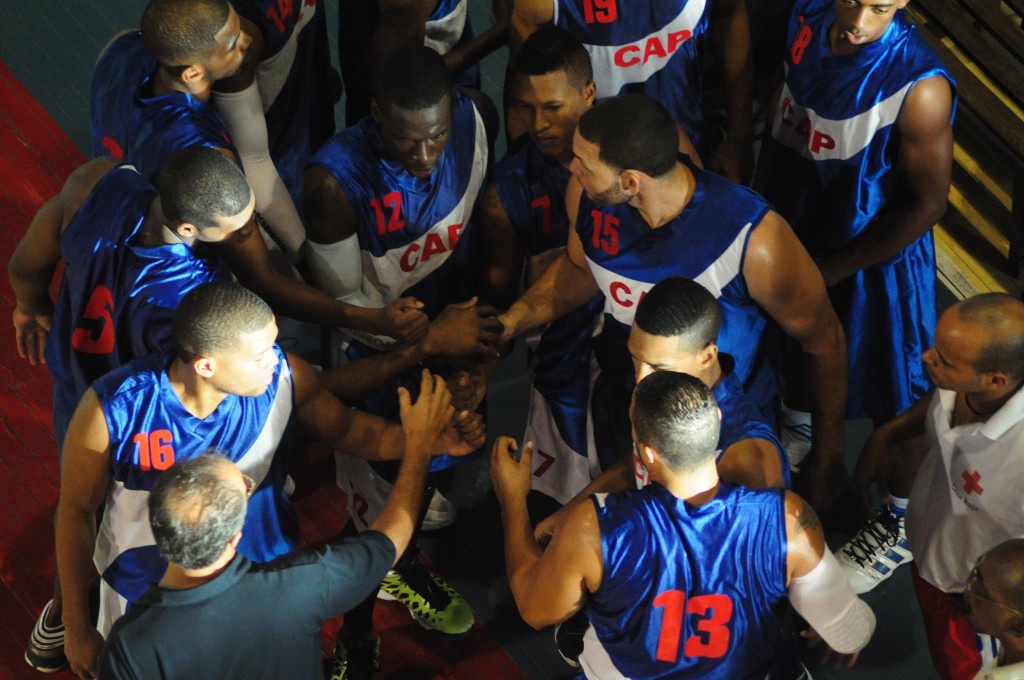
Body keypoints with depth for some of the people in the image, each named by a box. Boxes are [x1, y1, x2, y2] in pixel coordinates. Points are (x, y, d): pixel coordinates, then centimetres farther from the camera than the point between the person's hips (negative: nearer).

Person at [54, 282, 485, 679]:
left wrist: (436, 440, -21)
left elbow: (345, 429, -4)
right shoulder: (113, 409, -30)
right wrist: (77, 627, -7)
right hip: (149, 593, -2)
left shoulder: (283, 375, -24)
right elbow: (76, 511, -14)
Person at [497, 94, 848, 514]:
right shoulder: (585, 196, -22)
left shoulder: (754, 241, -35)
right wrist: (505, 324, -10)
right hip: (621, 407, 4)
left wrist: (828, 459, -9)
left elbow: (823, 341, -19)